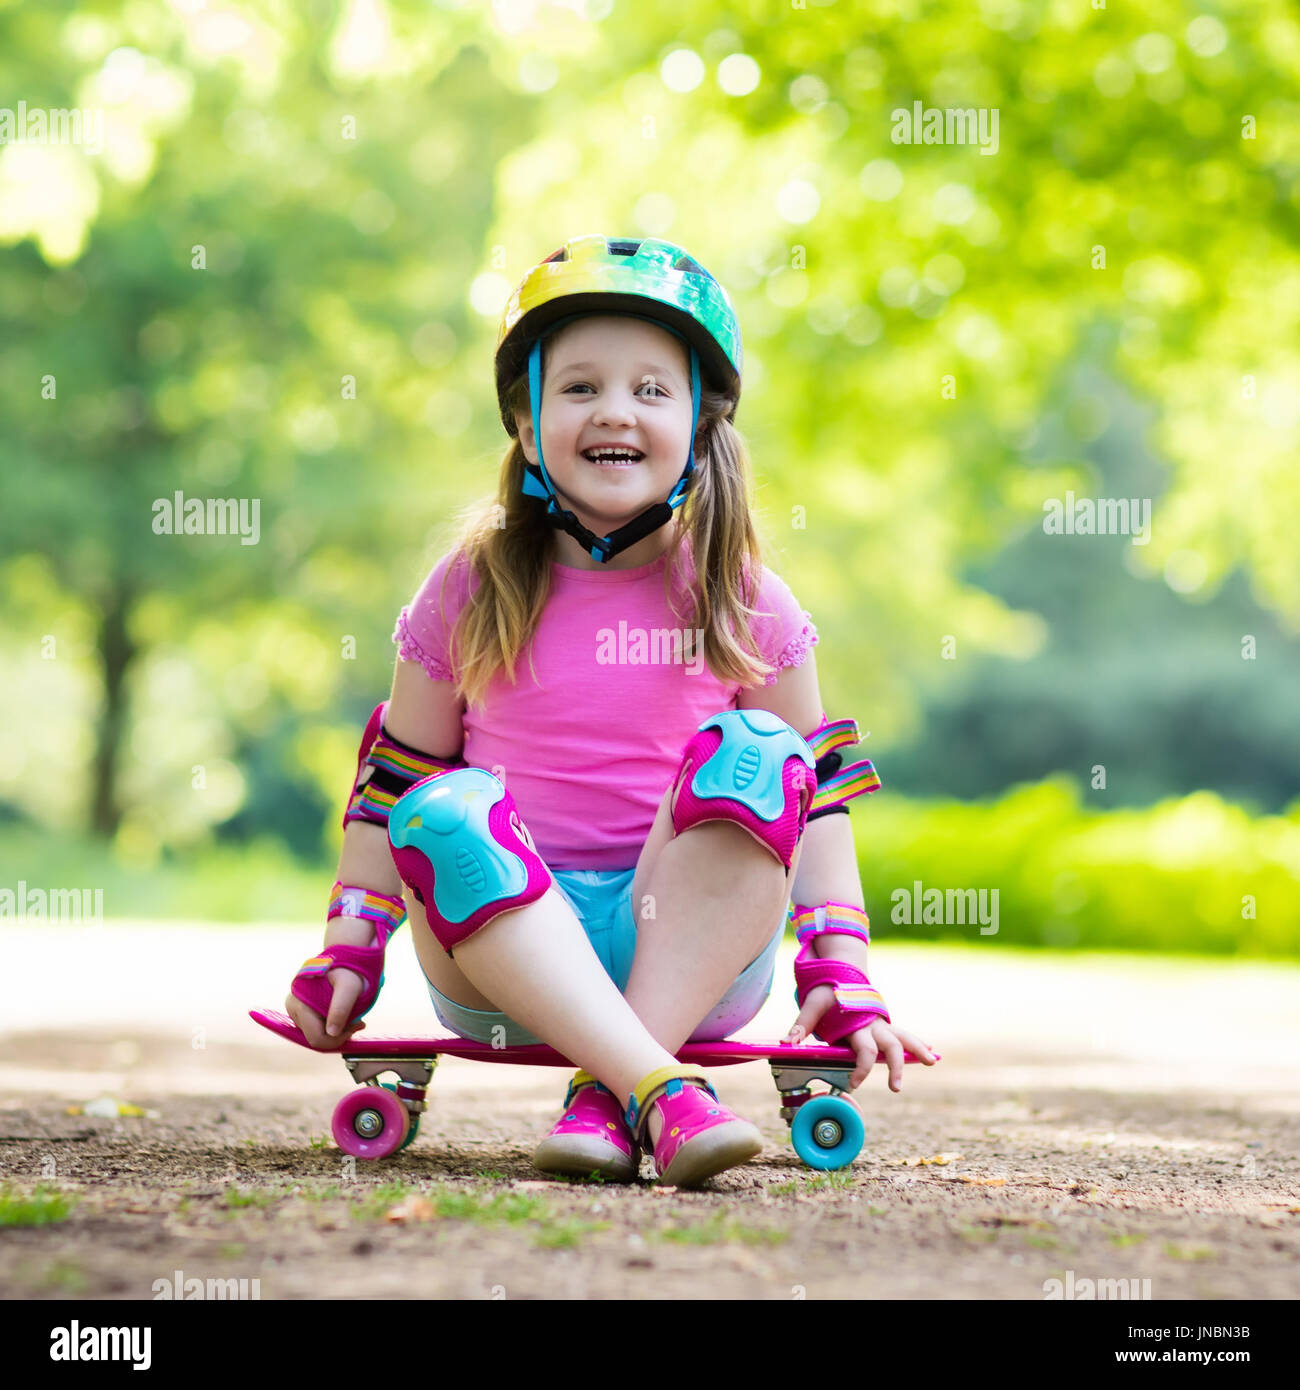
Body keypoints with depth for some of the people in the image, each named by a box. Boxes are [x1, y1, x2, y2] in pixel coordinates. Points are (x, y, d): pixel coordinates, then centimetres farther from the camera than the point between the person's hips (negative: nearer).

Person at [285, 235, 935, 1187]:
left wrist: (840, 978, -3)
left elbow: (818, 797, 7)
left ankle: (606, 1089, -31)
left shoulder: (743, 603, 6)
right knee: (445, 813, -30)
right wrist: (347, 954, 2)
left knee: (752, 755, -25)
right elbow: (391, 785, 11)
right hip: (505, 955, 0)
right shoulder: (470, 593, 6)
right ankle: (659, 1088, -42)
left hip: (694, 948, 0)